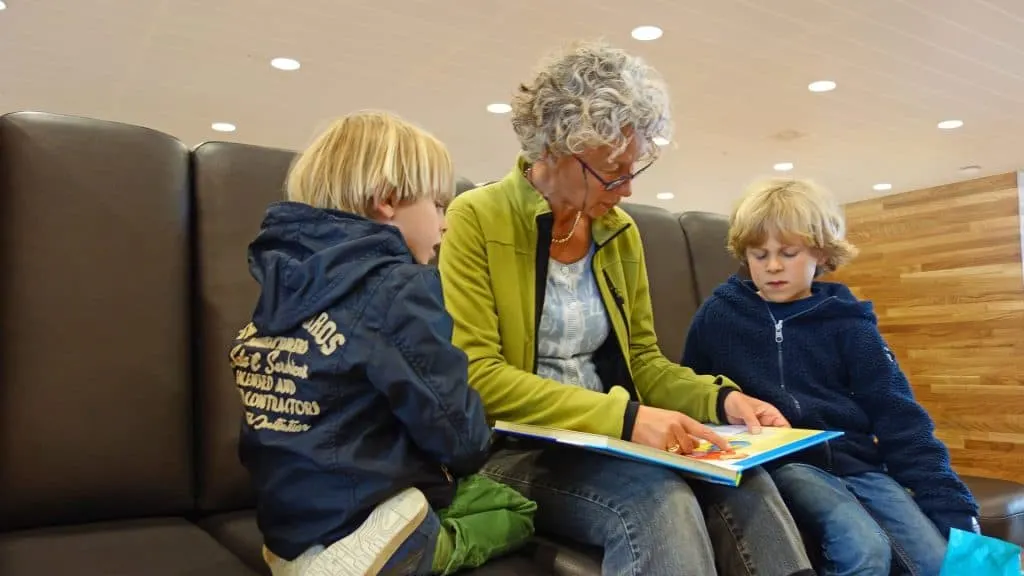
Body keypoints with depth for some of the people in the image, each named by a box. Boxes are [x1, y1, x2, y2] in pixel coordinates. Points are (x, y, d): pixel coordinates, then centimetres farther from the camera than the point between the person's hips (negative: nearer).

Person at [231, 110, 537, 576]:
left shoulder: (287, 275, 5)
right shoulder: (399, 286, -20)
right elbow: (453, 430, -19)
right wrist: (473, 447, 6)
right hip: (356, 528, -8)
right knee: (520, 511, 13)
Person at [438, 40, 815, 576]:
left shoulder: (620, 231, 9)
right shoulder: (476, 219, -10)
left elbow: (642, 359, 13)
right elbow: (477, 376, -19)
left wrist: (720, 397, -6)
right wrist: (624, 418, -27)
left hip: (607, 445, 5)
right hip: (514, 453, -5)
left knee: (744, 482, -23)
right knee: (657, 497, -32)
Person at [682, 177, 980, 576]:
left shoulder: (848, 323, 6)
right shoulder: (719, 315, 5)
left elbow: (900, 418, 1)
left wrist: (954, 508, -8)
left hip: (856, 460, 3)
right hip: (778, 461, -2)